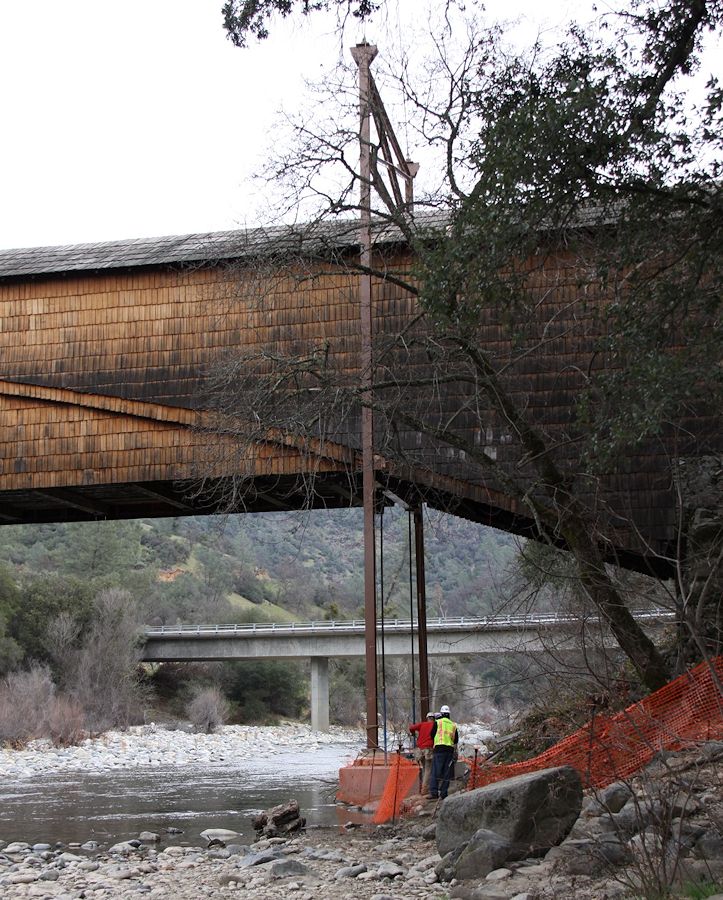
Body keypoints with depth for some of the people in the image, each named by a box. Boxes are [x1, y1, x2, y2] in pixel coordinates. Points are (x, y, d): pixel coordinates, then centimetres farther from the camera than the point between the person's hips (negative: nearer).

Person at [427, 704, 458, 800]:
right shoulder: (453, 725, 16)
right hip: (450, 750, 4)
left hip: (439, 748, -4)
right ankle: (443, 793, 4)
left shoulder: (437, 723, 4)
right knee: (446, 773, 6)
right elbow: (456, 740, 15)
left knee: (436, 771, -5)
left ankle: (433, 792, -13)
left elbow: (432, 735, 7)